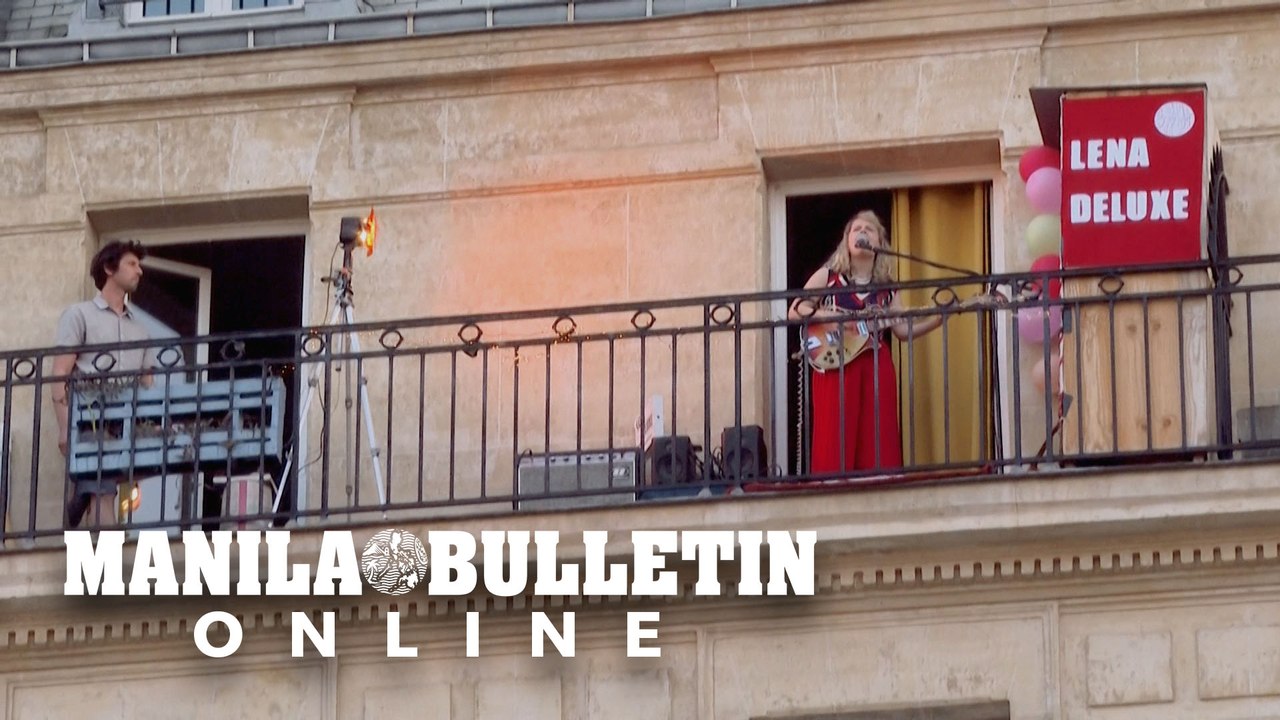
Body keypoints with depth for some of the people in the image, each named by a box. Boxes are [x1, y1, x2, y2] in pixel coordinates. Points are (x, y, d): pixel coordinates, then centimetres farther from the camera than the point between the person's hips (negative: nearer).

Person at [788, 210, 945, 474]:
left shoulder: (885, 287, 15)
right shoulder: (828, 276, 7)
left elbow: (903, 330, 12)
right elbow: (795, 310, 1)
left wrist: (937, 319, -2)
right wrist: (828, 316, -14)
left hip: (876, 365, 3)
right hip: (835, 363, -3)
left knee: (877, 436, -3)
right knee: (837, 434, -10)